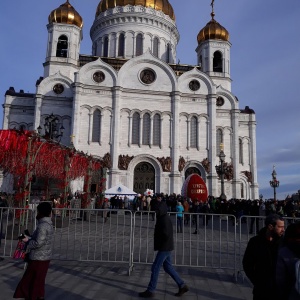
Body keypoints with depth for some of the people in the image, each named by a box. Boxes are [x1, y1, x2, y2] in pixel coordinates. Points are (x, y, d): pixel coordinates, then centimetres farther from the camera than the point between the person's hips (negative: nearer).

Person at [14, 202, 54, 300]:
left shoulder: (42, 225, -23)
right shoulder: (48, 224, 7)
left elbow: (39, 243, -27)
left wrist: (28, 241, -12)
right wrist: (30, 238, 8)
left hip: (39, 258, -9)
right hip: (44, 256, 9)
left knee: (37, 280, 5)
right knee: (38, 279, 20)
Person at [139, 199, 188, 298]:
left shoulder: (165, 219, -20)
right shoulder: (162, 218, 10)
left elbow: (166, 234, -26)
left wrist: (159, 244, -10)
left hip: (164, 248, -10)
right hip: (166, 247, 10)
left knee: (155, 268, -2)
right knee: (168, 267, 17)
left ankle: (150, 291, 8)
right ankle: (182, 286, 24)